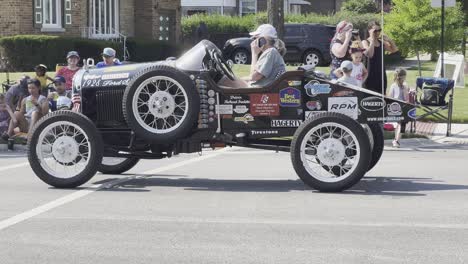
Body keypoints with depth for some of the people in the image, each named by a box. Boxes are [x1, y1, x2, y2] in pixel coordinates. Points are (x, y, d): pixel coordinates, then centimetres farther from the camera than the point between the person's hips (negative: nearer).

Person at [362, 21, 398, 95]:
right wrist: (372, 40, -16)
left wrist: (388, 39, -2)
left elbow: (394, 50, 11)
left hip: (381, 74, 6)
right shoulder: (365, 42, -4)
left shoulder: (381, 42, 12)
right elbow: (369, 54, -20)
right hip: (371, 75, -6)